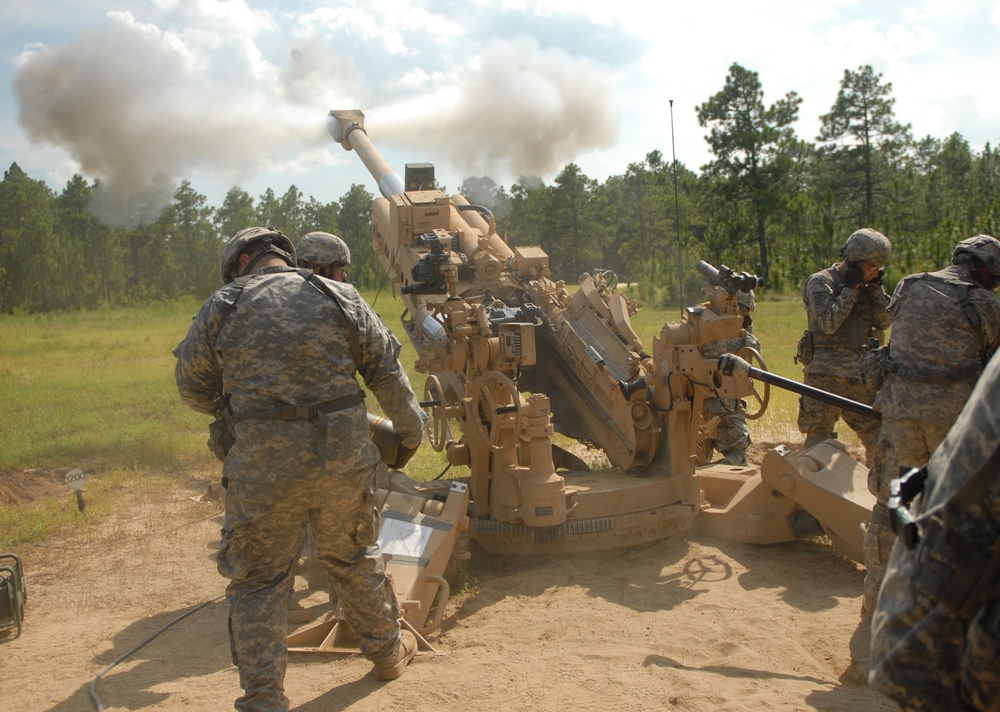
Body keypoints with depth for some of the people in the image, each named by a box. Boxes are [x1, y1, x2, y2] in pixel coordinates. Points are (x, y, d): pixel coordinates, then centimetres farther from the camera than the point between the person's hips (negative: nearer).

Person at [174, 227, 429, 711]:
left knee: (257, 582, 10)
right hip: (343, 455, 3)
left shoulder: (222, 307, -2)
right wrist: (411, 430, 18)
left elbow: (191, 385, 8)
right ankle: (387, 651, 40)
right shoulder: (340, 297, 2)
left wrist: (225, 411, 29)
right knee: (353, 557, 22)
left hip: (263, 466, -2)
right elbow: (387, 372, 4)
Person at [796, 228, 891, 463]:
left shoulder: (867, 286, 14)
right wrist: (850, 289, -12)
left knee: (878, 435, 8)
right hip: (826, 375, -6)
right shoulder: (820, 282, -5)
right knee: (819, 440, 1)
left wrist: (875, 287, -1)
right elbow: (829, 323, -16)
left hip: (862, 376, 6)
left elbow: (884, 322, 6)